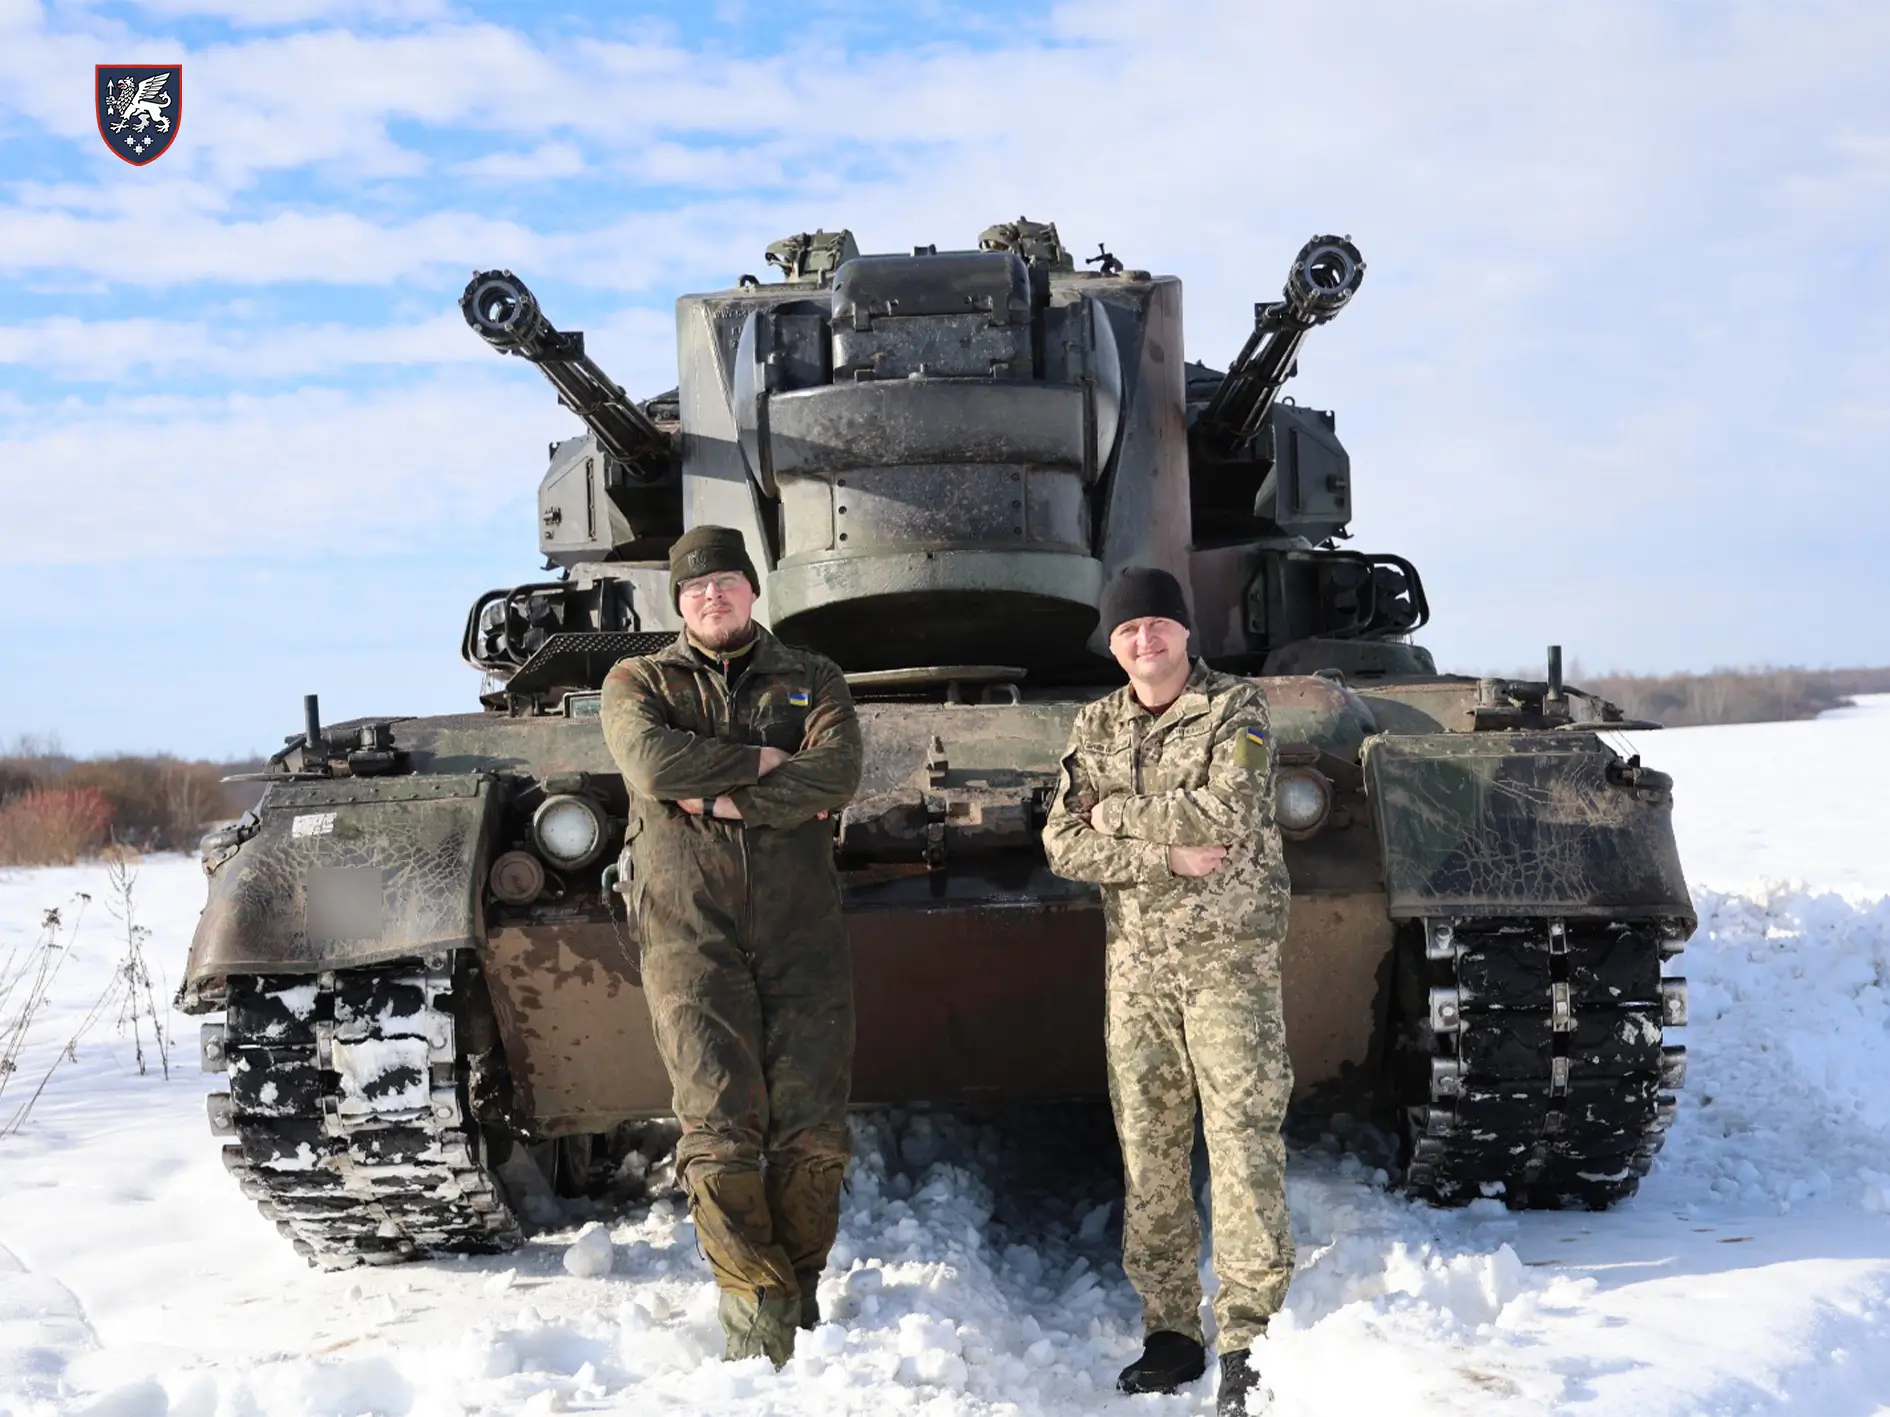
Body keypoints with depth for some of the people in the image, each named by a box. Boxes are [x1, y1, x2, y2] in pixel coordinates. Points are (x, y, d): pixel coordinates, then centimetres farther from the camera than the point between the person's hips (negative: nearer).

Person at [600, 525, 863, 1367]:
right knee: (719, 1125, -12)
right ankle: (752, 1299, 2)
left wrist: (721, 797, -9)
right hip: (688, 929, -1)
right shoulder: (637, 683, 13)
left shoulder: (812, 681, 14)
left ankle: (797, 1289, 14)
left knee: (812, 1127, -4)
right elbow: (652, 763, -10)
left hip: (799, 926, 1)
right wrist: (765, 761, -5)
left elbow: (835, 777, -6)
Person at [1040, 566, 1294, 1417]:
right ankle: (1170, 1330, 15)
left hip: (1230, 954, -4)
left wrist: (1118, 814, -9)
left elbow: (1228, 814, -18)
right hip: (1137, 961, 4)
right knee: (1148, 1151, 6)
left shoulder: (1235, 708, -2)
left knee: (1242, 1139, -8)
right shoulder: (1095, 726, 10)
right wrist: (1166, 855, -13)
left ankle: (1248, 1340, -4)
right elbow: (1063, 844, 0)